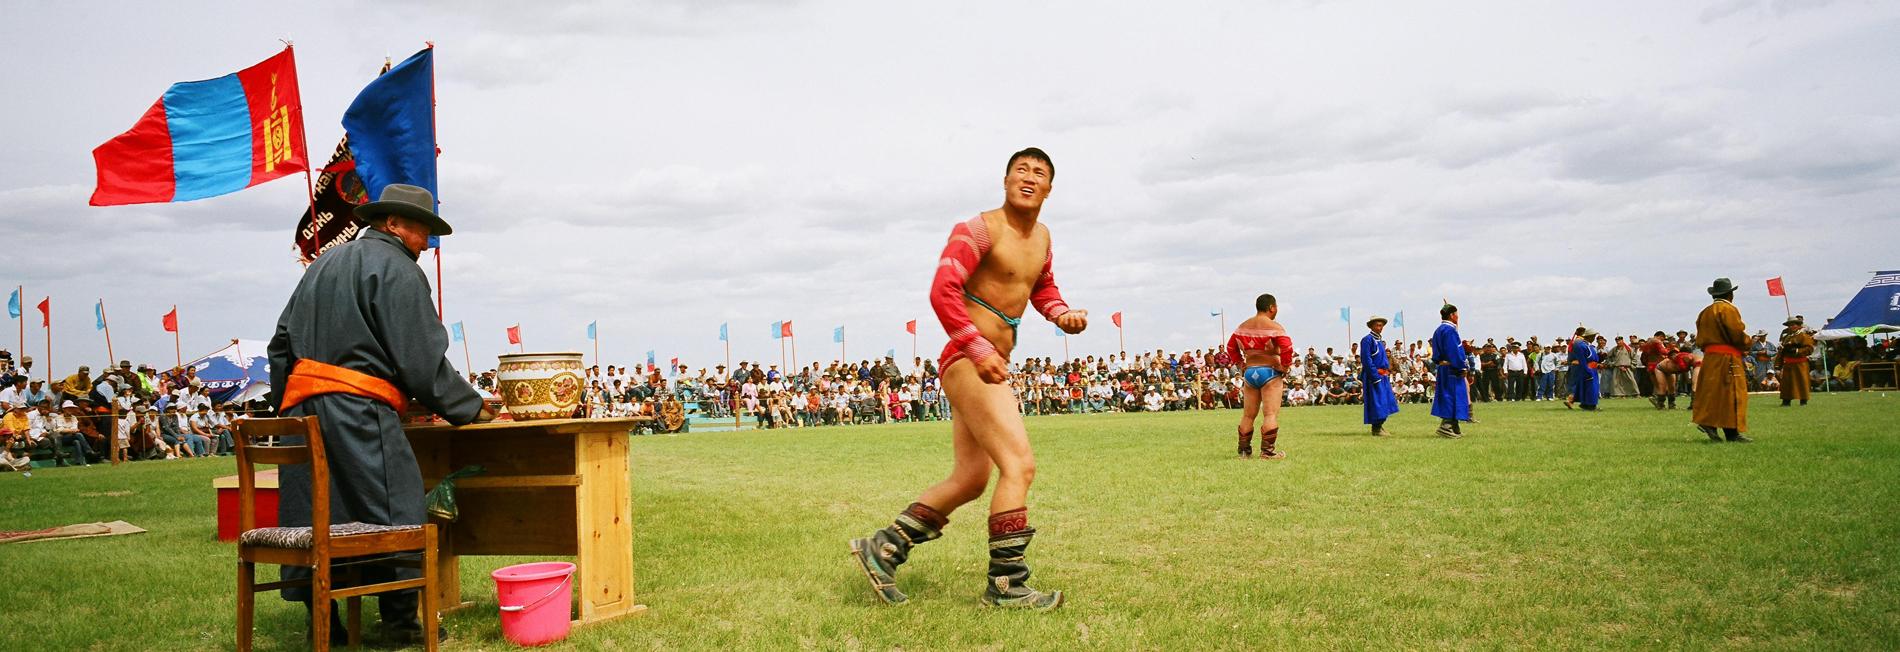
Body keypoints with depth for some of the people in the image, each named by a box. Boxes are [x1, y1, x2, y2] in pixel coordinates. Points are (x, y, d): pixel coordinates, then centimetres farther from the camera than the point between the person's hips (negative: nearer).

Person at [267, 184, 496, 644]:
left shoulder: (324, 265, 22)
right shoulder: (397, 268, -4)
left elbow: (282, 341, 22)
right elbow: (422, 361, -10)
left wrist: (286, 406, 25)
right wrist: (472, 408, -1)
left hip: (302, 406, 9)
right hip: (359, 411, -8)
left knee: (313, 515, 11)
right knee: (394, 515, -3)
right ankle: (400, 621, 0)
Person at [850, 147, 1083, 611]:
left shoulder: (1042, 237, 16)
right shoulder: (981, 230, -11)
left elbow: (1043, 288, 32)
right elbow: (943, 291, -20)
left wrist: (1061, 314, 10)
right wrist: (979, 351, -27)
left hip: (989, 365, 10)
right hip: (968, 361, -10)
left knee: (970, 480, 12)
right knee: (1019, 464, -15)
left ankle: (882, 548, 20)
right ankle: (1006, 585, -6)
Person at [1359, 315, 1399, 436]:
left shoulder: (1380, 340, 17)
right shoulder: (1367, 340, -10)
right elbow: (1367, 361, -17)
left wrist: (1387, 375, 16)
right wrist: (1375, 377, -21)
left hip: (1383, 376, 9)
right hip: (1374, 375, -9)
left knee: (1386, 401, 11)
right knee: (1376, 402, -9)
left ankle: (1379, 426, 20)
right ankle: (1376, 430, -4)